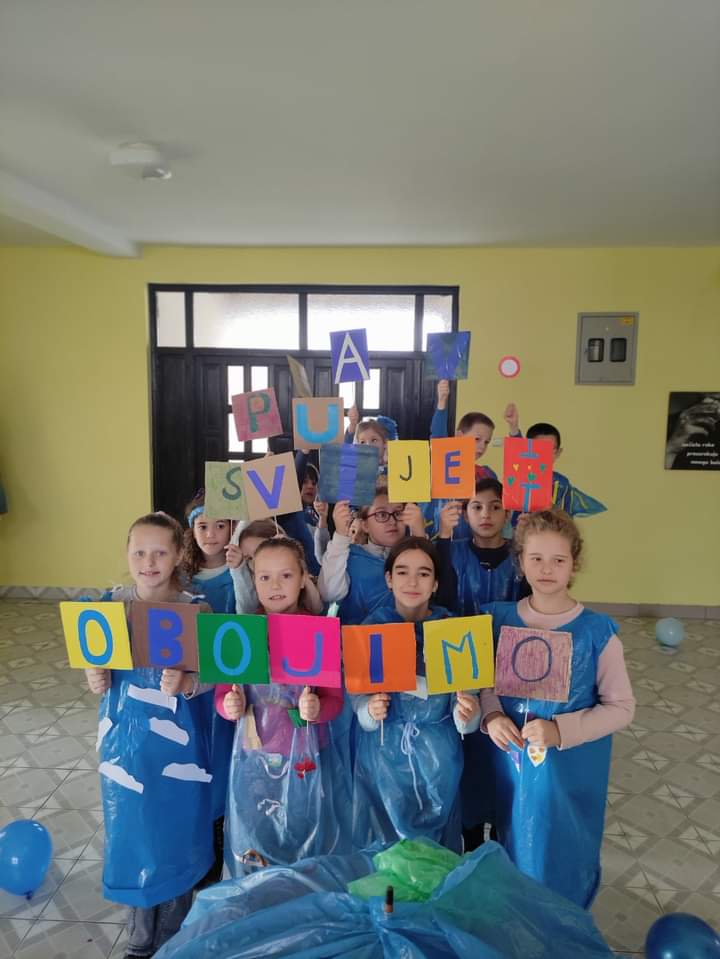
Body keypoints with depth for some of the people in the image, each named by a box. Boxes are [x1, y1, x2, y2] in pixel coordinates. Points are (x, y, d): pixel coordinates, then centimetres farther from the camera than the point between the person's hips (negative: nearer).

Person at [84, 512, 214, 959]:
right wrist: (97, 681, -17)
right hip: (126, 737, 2)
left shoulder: (195, 610, -13)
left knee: (175, 834, 12)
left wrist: (186, 684, -30)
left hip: (177, 741, -2)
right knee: (134, 833, 15)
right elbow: (99, 668, 5)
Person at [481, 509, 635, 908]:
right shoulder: (500, 619, -8)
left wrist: (560, 730, -23)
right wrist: (492, 716, -16)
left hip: (571, 767, -2)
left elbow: (621, 707, -12)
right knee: (515, 846, 23)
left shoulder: (597, 631, -16)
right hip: (512, 760, 3)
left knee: (563, 853, 16)